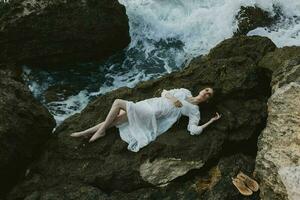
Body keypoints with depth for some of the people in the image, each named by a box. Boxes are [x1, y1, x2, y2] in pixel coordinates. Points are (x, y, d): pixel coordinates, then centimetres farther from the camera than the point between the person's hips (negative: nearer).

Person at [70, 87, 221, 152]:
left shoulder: (195, 110, 2)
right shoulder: (185, 91, 18)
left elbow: (194, 130, -12)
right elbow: (164, 92, 19)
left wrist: (210, 122, -10)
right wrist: (171, 97, -2)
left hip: (152, 115, -5)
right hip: (149, 103, 5)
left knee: (118, 102, -18)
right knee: (113, 119, -4)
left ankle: (100, 131, -6)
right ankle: (87, 132, 6)